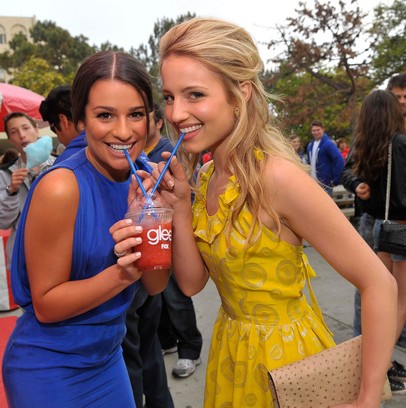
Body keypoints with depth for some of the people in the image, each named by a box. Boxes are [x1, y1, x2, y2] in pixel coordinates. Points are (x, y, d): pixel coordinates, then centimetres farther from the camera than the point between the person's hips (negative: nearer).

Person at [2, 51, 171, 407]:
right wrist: (121, 273, -32)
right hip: (49, 372, -5)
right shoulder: (60, 188, -25)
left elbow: (156, 284, -6)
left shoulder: (143, 181, -7)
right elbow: (45, 305, -18)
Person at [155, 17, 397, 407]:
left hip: (285, 354, -7)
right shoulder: (208, 176, -3)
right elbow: (191, 282, -2)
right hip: (231, 352, 7)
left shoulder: (276, 175, -26)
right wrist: (180, 206, -14)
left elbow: (379, 284, -23)